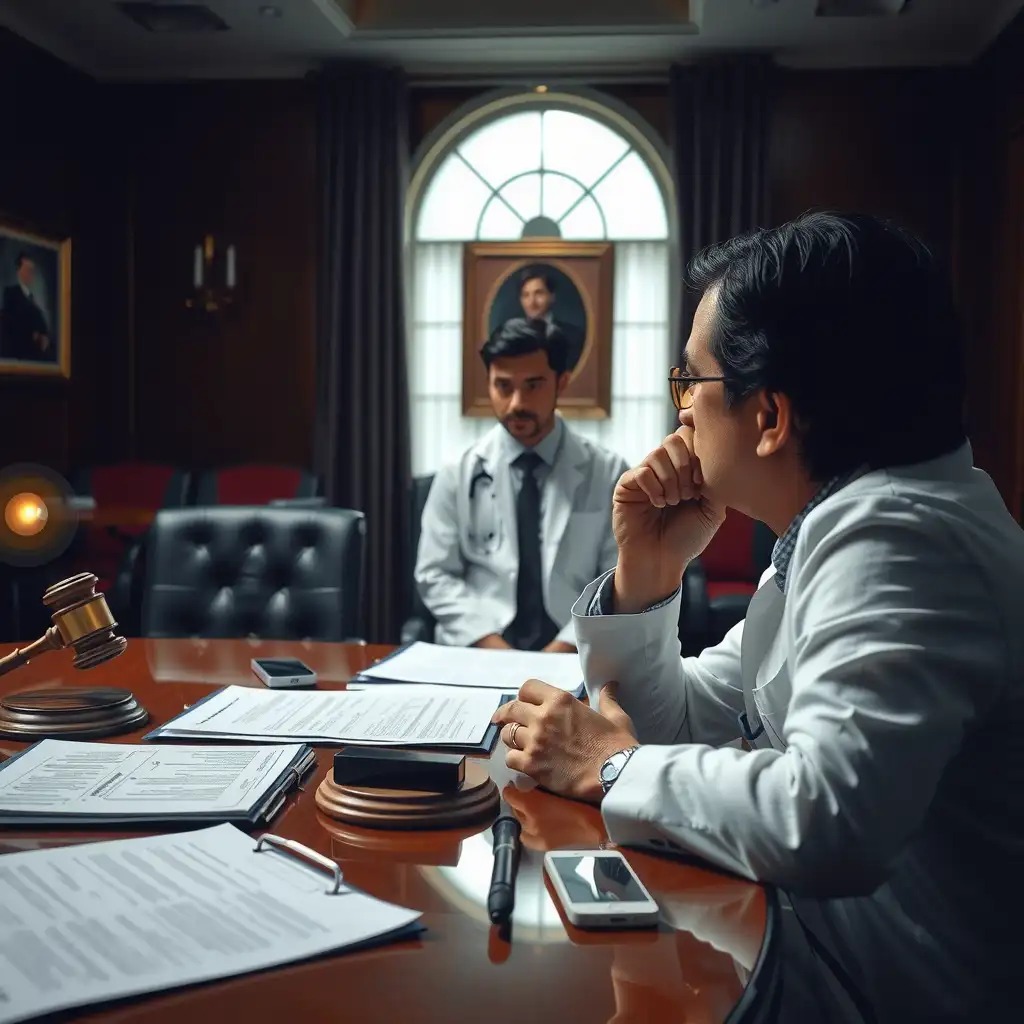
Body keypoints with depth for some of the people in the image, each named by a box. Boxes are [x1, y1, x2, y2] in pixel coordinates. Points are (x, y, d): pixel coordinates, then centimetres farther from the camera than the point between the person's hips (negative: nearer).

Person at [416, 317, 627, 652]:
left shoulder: (609, 474, 5)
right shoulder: (458, 474, 6)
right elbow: (435, 577, 4)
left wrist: (567, 647, -12)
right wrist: (492, 644, -10)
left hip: (575, 655, 0)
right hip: (478, 652, 0)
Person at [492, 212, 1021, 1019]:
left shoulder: (895, 540, -24)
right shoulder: (846, 521, 6)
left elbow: (829, 825, -38)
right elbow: (675, 730, 11)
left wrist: (610, 766, -21)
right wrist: (645, 576, -6)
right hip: (809, 946, 8)